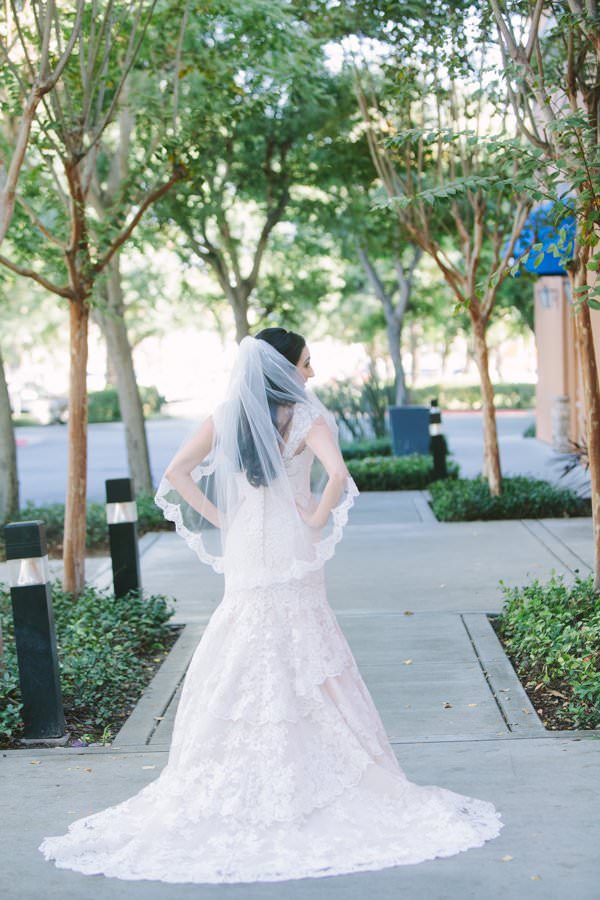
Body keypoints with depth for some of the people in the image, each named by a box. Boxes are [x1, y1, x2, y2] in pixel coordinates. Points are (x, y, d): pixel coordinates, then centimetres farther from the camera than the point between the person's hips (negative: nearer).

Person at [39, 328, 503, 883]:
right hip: (293, 557, -4)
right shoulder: (305, 417, -9)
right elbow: (338, 475, -25)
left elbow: (176, 474, 0)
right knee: (304, 668, 4)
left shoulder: (224, 417, 5)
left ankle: (222, 785, 15)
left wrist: (219, 519, 2)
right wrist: (317, 519, -11)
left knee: (234, 671, 10)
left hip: (243, 555, 4)